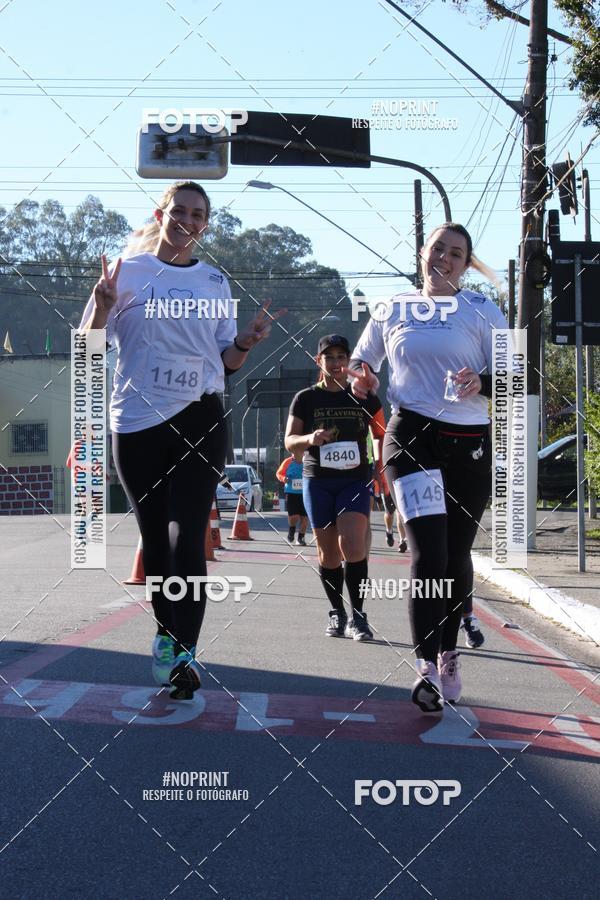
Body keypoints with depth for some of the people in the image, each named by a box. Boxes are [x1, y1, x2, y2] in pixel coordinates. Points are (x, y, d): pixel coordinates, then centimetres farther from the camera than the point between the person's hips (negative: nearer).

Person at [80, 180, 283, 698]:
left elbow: (226, 363, 14)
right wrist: (102, 304, -16)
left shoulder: (214, 282, 10)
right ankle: (166, 631, 28)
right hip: (137, 422, 0)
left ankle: (184, 653, -16)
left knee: (186, 536, -13)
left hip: (199, 418, 0)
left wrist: (247, 343, -7)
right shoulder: (127, 270, 4)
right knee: (155, 538, 9)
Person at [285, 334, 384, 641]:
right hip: (317, 480, 1)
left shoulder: (363, 396, 6)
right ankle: (337, 613, 19)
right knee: (328, 553, 3)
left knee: (351, 545, -18)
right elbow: (290, 441, 0)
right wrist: (310, 438, -21)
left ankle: (357, 616, -10)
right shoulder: (306, 398, 4)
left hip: (355, 480, -1)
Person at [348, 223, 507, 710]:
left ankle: (448, 656, 28)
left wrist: (482, 383, -20)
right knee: (429, 554, -16)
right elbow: (360, 362, 23)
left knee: (457, 556, 9)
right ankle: (427, 668, -17)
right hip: (412, 437, -1)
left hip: (470, 444, 1)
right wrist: (363, 381, 0)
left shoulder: (481, 310, 6)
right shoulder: (392, 310, 11)